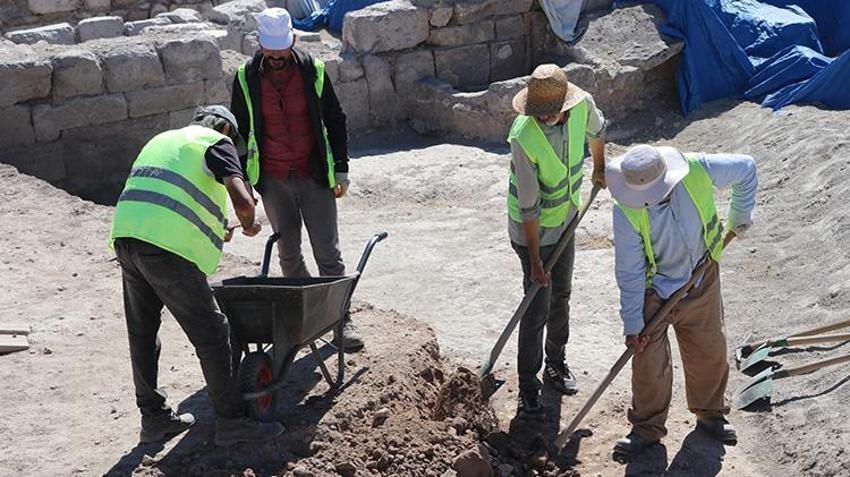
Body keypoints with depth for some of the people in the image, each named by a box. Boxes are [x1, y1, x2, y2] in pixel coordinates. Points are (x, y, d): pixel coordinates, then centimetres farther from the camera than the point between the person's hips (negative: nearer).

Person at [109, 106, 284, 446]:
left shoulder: (163, 139, 31)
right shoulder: (217, 143, 8)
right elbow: (242, 200, -9)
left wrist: (216, 230, 40)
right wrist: (249, 224, 13)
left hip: (125, 234, 8)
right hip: (168, 247, -8)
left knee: (142, 334, 18)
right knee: (211, 334, 2)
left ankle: (154, 418, 29)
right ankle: (231, 421, 8)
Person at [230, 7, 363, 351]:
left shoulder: (312, 70, -4)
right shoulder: (247, 78, -2)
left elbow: (335, 120, 5)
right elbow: (239, 130, 7)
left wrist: (341, 169, 1)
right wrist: (242, 182, 6)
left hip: (314, 177, -1)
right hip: (273, 181, 1)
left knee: (328, 252, -2)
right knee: (288, 254, 10)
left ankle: (342, 319, 4)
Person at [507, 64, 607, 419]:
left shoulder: (583, 105, -18)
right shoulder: (524, 137, -34)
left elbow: (596, 130, 10)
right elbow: (529, 206, -28)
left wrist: (599, 169, 26)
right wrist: (535, 261, -22)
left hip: (566, 217, 6)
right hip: (533, 228, -6)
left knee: (561, 295, 19)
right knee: (538, 306, -3)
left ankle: (556, 363, 39)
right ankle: (528, 387, 11)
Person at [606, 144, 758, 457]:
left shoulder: (699, 171, -27)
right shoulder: (627, 212, -29)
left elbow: (746, 168, -5)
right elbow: (629, 272, -19)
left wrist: (740, 217, 5)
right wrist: (632, 323, -13)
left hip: (701, 281, 3)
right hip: (653, 290, -2)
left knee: (710, 352, 15)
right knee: (649, 362, 1)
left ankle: (710, 414, 39)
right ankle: (647, 428, 23)